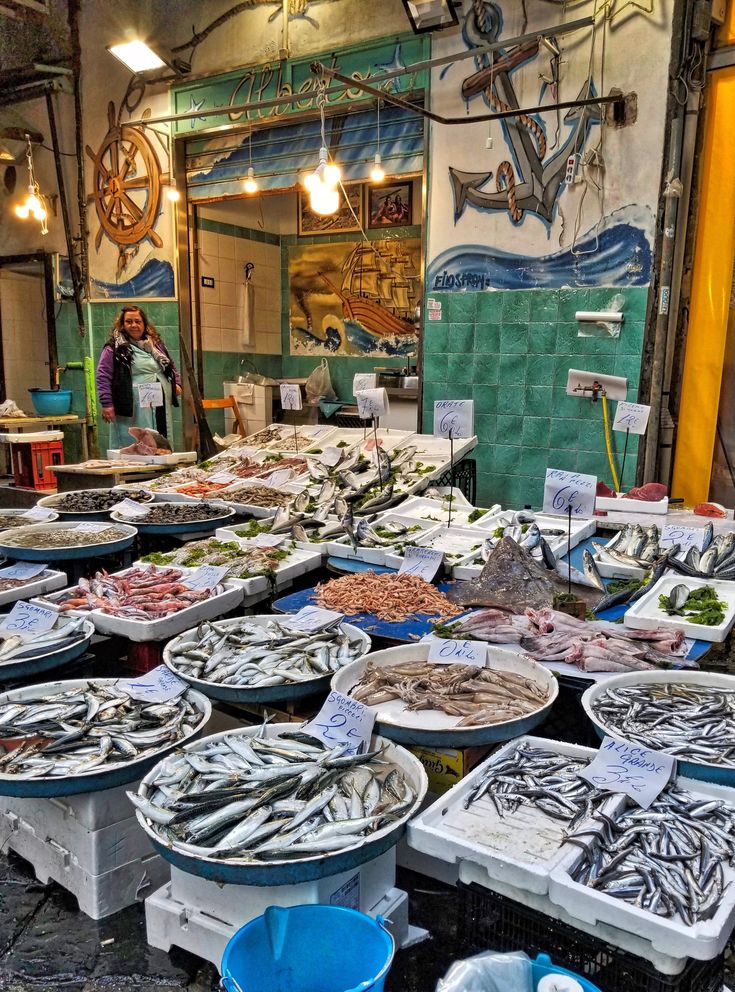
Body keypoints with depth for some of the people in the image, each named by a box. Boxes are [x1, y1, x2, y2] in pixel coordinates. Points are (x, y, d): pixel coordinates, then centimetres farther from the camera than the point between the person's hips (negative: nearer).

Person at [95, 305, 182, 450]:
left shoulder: (156, 344, 17)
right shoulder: (114, 348, -1)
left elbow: (171, 366, 28)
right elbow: (103, 376, -4)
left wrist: (177, 383, 11)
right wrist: (107, 404, -11)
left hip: (161, 407, 6)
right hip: (133, 410, -5)